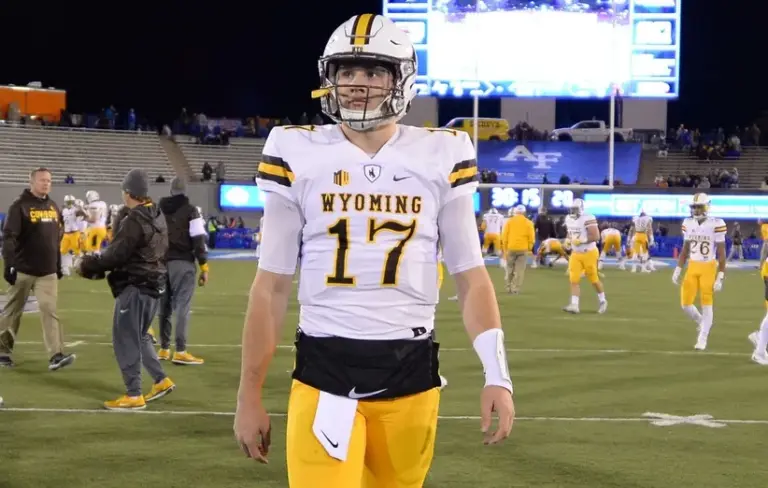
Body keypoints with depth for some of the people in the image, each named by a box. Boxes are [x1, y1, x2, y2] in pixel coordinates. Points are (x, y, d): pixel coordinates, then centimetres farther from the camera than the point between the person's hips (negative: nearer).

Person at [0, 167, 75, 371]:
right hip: (23, 270, -4)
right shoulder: (20, 207, -10)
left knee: (50, 310, -7)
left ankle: (56, 355, -15)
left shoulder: (53, 207, 11)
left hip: (47, 272, 5)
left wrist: (58, 265, 19)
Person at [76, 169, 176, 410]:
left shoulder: (134, 222, -20)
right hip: (152, 284, 10)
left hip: (134, 287, -10)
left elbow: (114, 255, -19)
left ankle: (134, 395, 0)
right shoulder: (157, 217, 11)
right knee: (139, 336, 22)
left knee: (125, 340, -2)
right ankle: (162, 381, 23)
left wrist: (86, 265, -1)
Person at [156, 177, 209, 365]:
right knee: (182, 307, -7)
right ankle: (180, 351, -11)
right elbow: (198, 240, -8)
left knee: (164, 306, 14)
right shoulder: (190, 211, -4)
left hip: (161, 263, 5)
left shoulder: (158, 210, 11)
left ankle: (164, 349, 19)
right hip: (182, 263, -5)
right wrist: (204, 267, -4)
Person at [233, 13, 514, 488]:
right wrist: (250, 395, 4)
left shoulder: (440, 156, 3)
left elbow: (471, 276, 7)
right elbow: (272, 287, 5)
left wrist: (497, 373, -5)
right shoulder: (300, 155, 1)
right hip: (325, 369, -1)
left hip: (411, 372, 1)